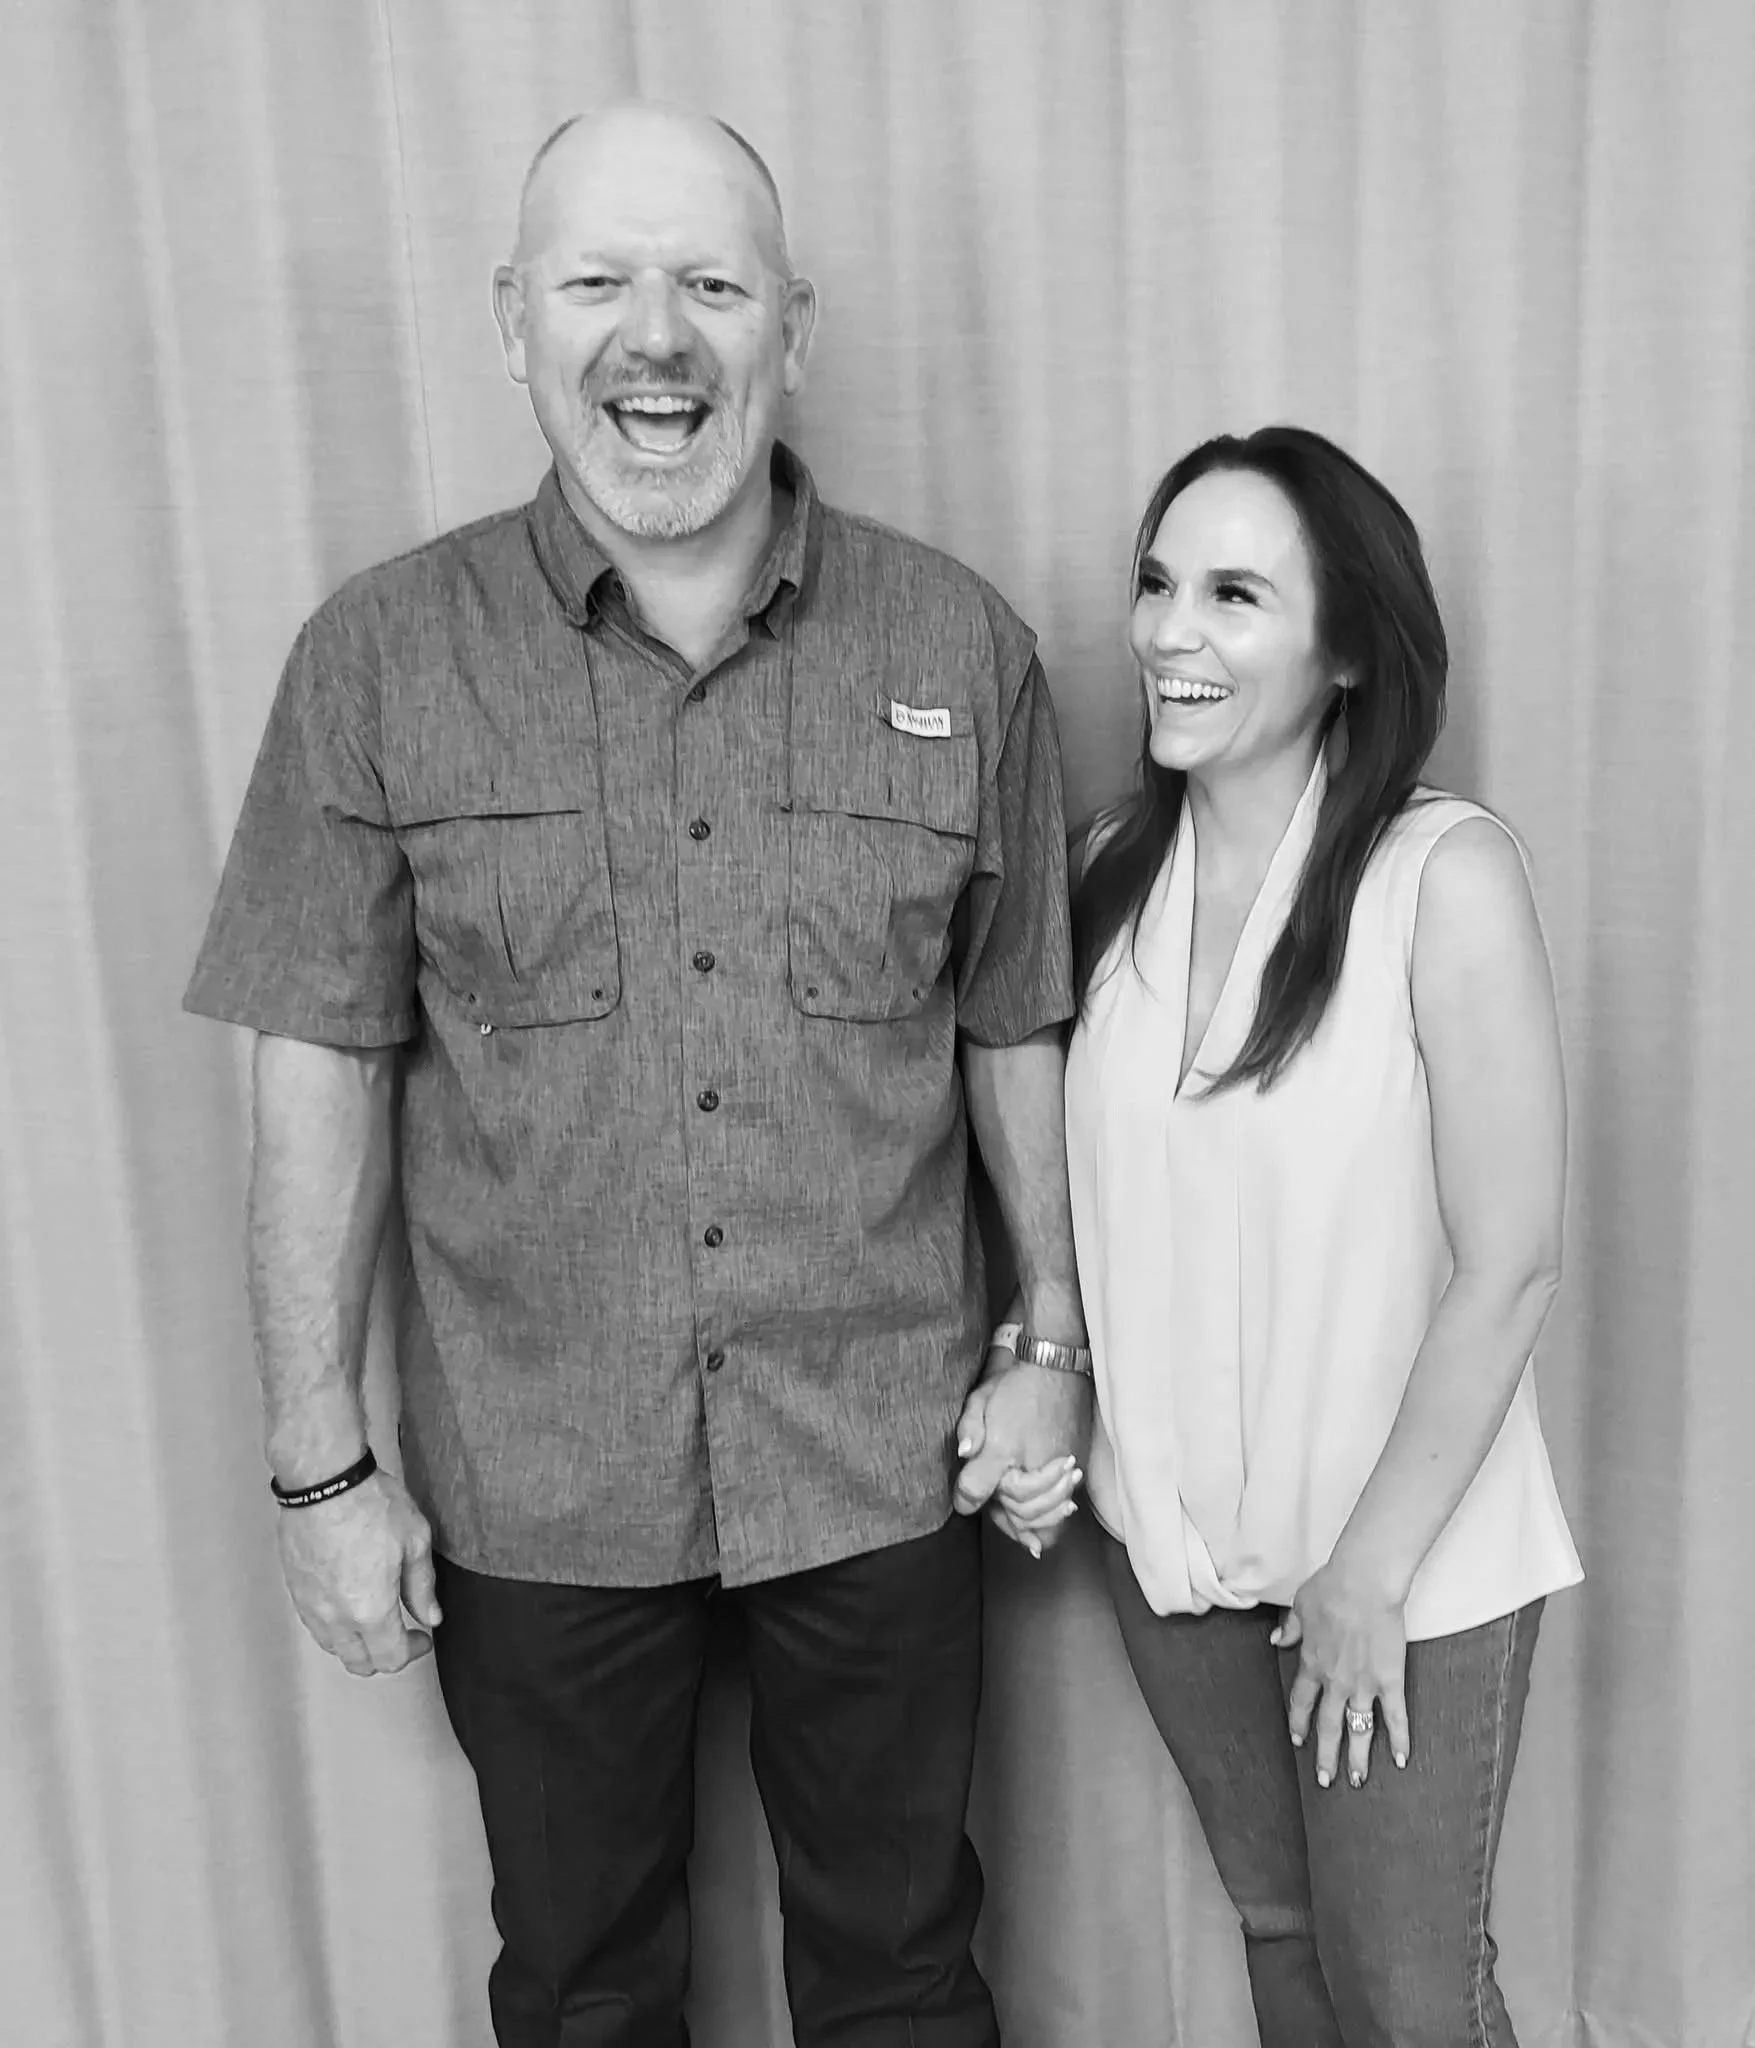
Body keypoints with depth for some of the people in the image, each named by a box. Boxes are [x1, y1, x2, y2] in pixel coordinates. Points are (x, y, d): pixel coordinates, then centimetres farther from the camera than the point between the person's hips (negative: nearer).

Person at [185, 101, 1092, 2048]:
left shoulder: (962, 649, -4)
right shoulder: (378, 659, -7)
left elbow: (1016, 1036, 3)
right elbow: (322, 1072, -5)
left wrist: (1053, 1343, 5)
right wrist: (319, 1461, -4)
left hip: (881, 1460, 1)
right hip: (528, 1486, 0)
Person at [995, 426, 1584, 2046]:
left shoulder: (1444, 874, -19)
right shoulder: (1122, 872, -3)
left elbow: (1510, 1267, -17)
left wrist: (1369, 1571, -13)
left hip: (1406, 1559, -4)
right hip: (1172, 1534, 5)